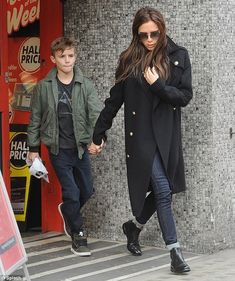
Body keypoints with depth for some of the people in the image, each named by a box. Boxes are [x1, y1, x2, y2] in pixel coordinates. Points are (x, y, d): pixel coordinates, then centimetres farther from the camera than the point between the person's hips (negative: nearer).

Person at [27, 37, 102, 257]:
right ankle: (78, 236, 11)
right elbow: (35, 119, 4)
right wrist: (33, 148, 4)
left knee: (86, 190, 11)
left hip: (80, 148, 2)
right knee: (71, 192, -6)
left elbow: (96, 112, -15)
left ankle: (67, 211, 43)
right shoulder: (43, 87, -4)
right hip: (58, 150, -2)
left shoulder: (85, 85, -3)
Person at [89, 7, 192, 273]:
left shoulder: (178, 56, 1)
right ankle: (175, 252, -6)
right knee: (163, 191, -9)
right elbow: (114, 100, 6)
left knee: (161, 191, 9)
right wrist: (98, 135, 7)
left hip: (167, 135, 2)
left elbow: (185, 96, -2)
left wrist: (158, 86, -17)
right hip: (141, 135, -2)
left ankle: (134, 226, 38)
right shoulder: (130, 60, 2)